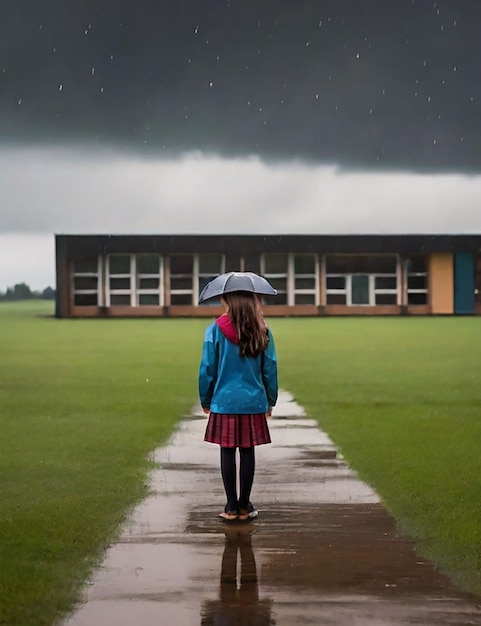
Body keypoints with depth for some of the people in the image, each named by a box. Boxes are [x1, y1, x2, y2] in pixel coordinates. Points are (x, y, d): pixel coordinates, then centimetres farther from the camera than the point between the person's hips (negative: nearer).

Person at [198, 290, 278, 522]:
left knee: (227, 453, 5)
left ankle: (231, 507, 9)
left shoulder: (215, 330, -6)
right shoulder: (262, 331, 0)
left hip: (224, 402, -2)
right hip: (253, 402, 2)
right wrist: (270, 399, 15)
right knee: (247, 452, 7)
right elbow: (270, 368, 4)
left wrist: (205, 400, 9)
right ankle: (244, 506, 12)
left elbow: (207, 369, -4)